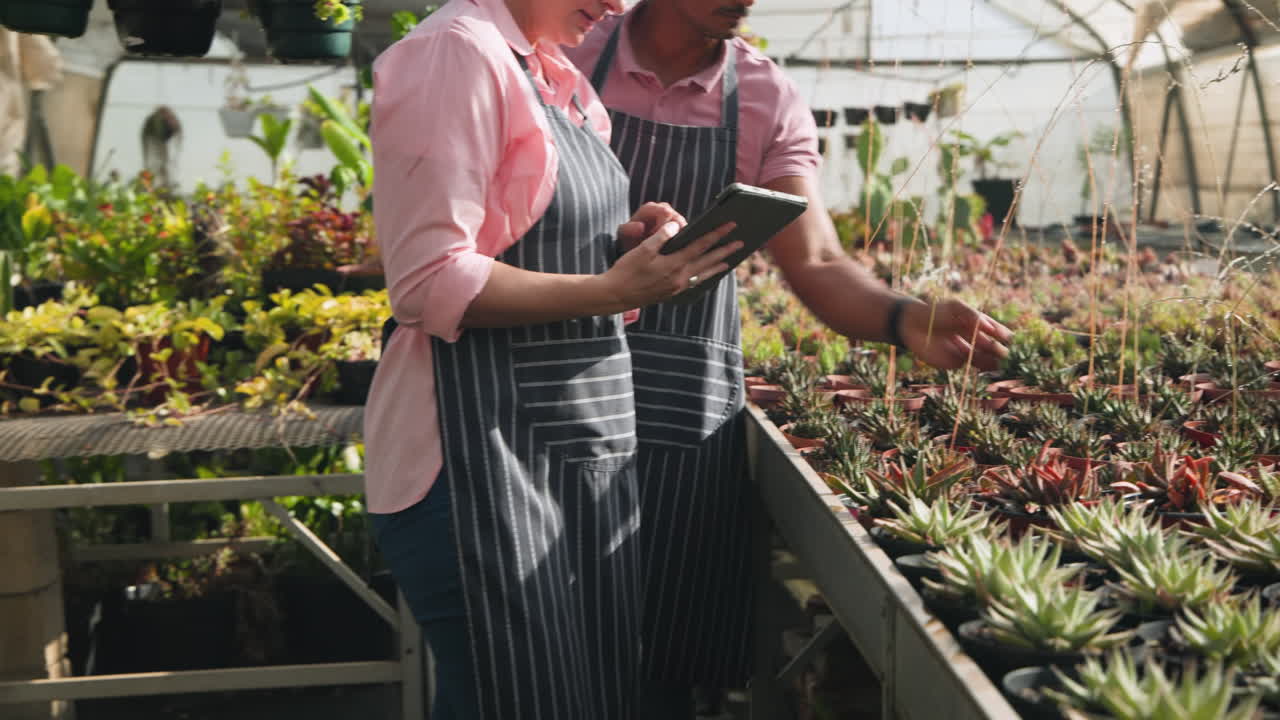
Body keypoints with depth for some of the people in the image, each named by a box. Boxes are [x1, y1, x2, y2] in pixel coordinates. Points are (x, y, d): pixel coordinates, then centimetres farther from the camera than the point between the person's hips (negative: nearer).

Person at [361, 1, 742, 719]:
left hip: (585, 437, 9)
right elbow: (430, 282, -20)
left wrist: (622, 240, 4)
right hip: (483, 449, -9)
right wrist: (612, 290, -19)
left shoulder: (555, 74, 14)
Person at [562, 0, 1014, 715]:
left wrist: (905, 318, -27)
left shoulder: (770, 101, 1)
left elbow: (817, 262, -7)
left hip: (688, 413, 1)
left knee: (666, 655, 7)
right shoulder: (571, 57, -2)